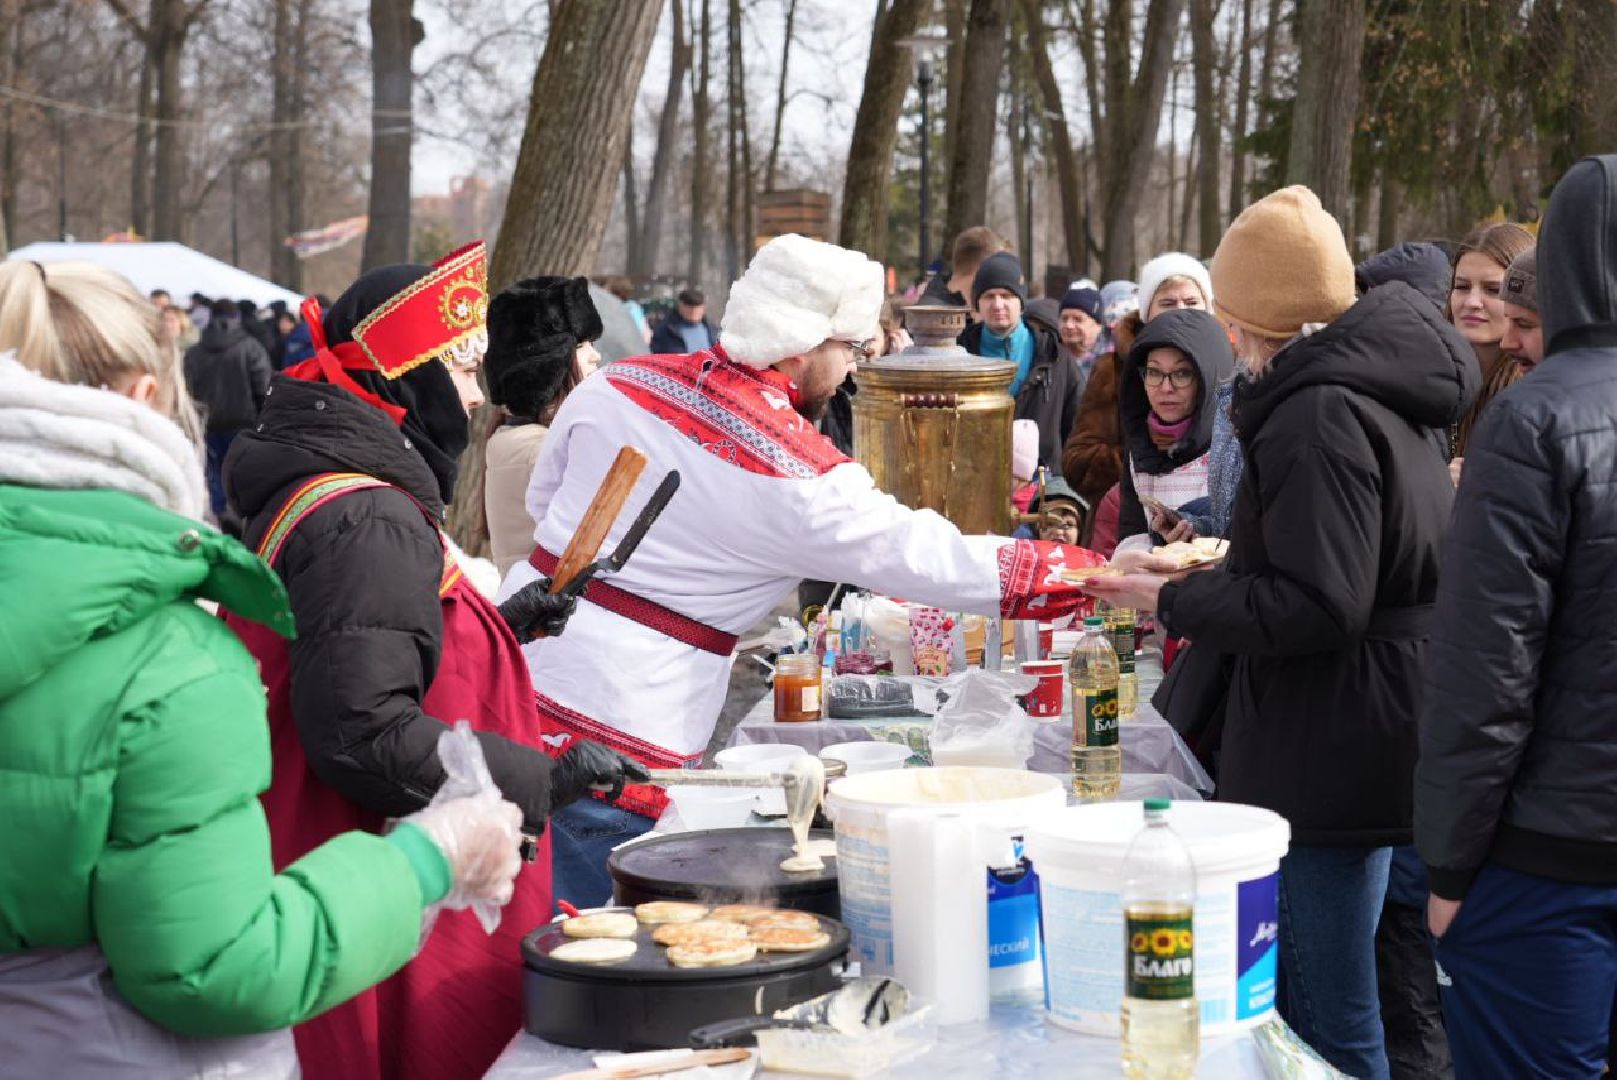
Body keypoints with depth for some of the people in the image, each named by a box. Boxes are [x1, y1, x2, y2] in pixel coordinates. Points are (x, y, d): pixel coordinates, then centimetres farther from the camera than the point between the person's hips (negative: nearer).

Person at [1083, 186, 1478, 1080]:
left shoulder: (1319, 413, -18)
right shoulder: (1387, 392, 13)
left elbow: (1315, 606, -23)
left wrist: (1173, 602, -12)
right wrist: (1214, 578, 19)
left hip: (1326, 762, -10)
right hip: (1384, 746, 10)